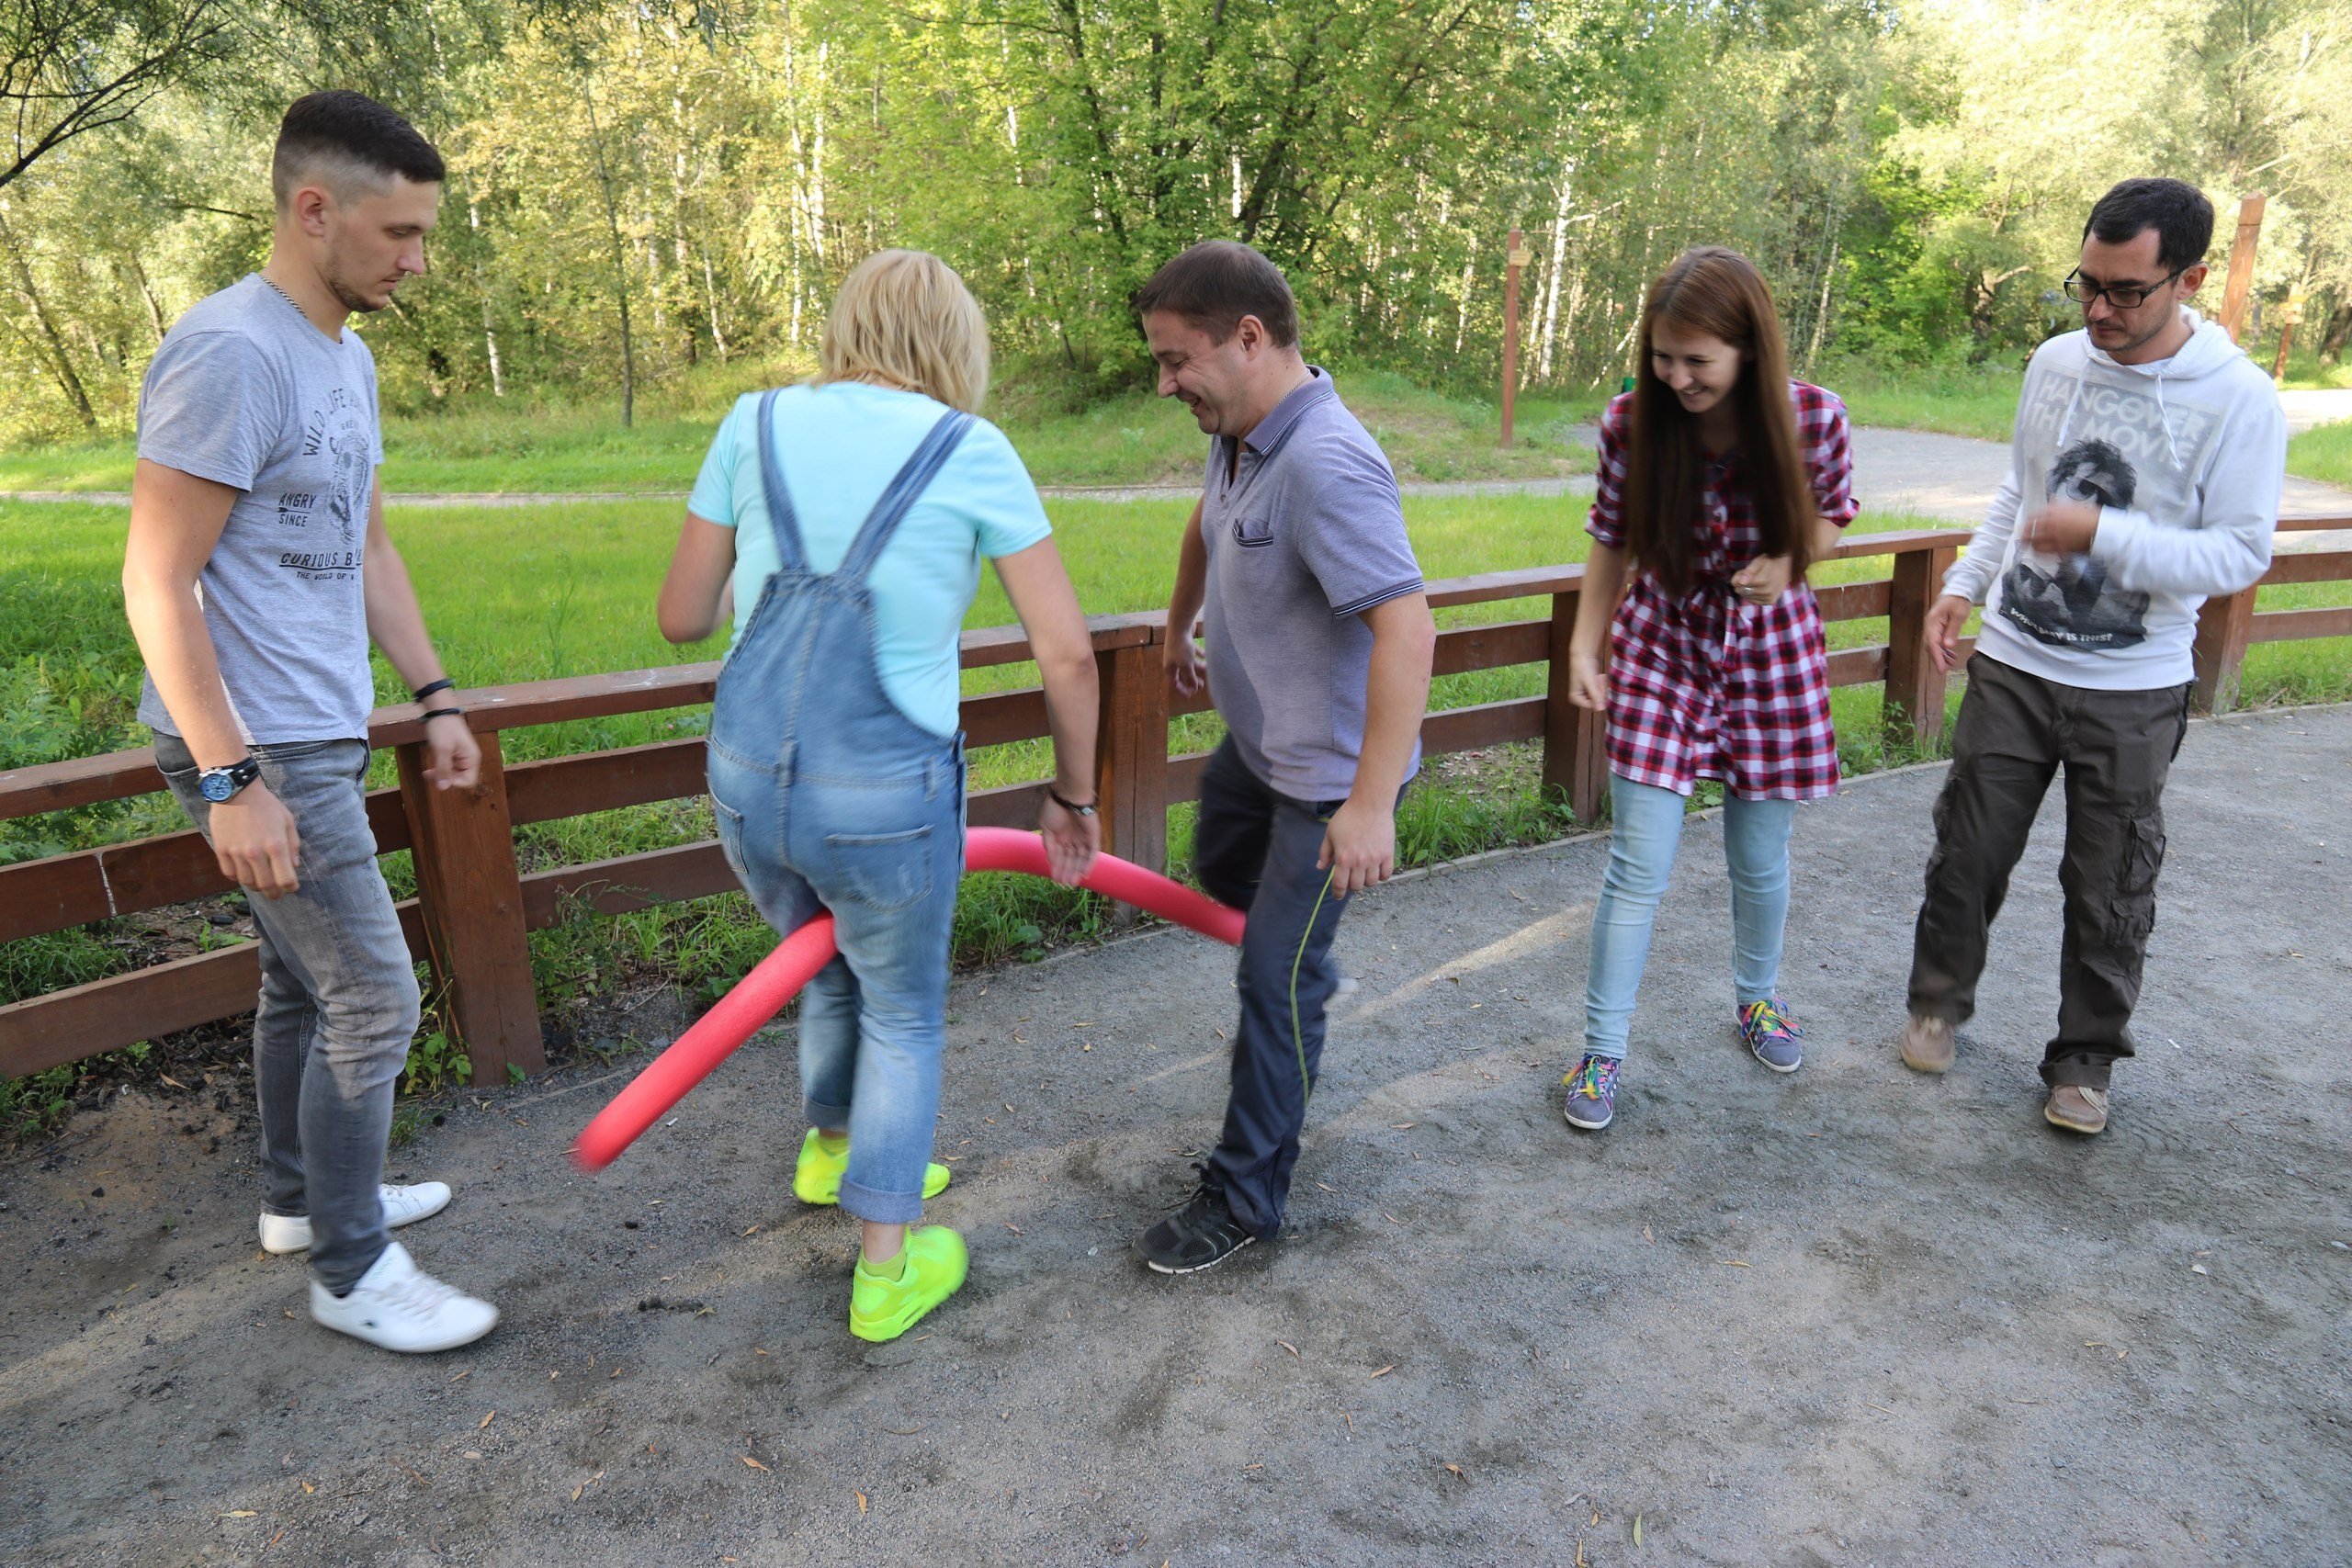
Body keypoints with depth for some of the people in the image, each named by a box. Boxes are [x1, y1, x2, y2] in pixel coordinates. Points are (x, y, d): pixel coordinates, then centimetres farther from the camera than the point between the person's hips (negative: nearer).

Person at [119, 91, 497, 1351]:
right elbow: (157, 581, -19)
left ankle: (301, 1198, 37)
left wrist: (435, 698, 15)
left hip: (318, 736, 9)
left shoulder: (347, 355, 12)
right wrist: (231, 782, -22)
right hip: (261, 751, -9)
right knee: (372, 999, -4)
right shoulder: (231, 353, -18)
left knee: (303, 981, 19)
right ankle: (350, 1271, 11)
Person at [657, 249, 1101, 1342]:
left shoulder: (757, 423, 3)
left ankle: (832, 1149, 56)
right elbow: (1067, 653, -4)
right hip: (886, 794, -4)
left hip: (746, 781, 4)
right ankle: (887, 1269, 30)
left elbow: (680, 616, 6)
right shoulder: (973, 451, -4)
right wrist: (1072, 795, 9)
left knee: (831, 969, 32)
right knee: (903, 1015, 21)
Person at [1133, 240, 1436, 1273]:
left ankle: (1244, 1198, 14)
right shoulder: (1240, 434, -2)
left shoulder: (1325, 464, -33)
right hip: (1256, 738, 9)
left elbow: (1406, 628, -39)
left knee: (1274, 979, -1)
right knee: (1220, 871, 32)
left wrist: (1372, 805, -41)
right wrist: (1178, 628, 32)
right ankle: (1307, 982, 60)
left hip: (1326, 772, -9)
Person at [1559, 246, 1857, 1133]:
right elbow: (1613, 544, -2)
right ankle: (1602, 1053, 11)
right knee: (1638, 865, -4)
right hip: (1662, 650, -1)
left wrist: (1787, 561, -18)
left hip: (1771, 655, 1)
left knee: (1761, 858, 14)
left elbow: (1832, 517, 3)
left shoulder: (1813, 417, -16)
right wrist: (1583, 649, -11)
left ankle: (1757, 999, 43)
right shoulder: (1631, 425, -16)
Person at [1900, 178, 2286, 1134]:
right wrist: (1963, 584, 8)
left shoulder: (2238, 400, -13)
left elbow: (2242, 553, -15)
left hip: (2133, 693, -3)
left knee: (2110, 891, 7)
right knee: (1969, 852, 11)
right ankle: (1938, 1003, 32)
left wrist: (2103, 535, -27)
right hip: (2012, 664, 3)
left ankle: (2086, 1059, 25)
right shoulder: (2056, 362, 1)